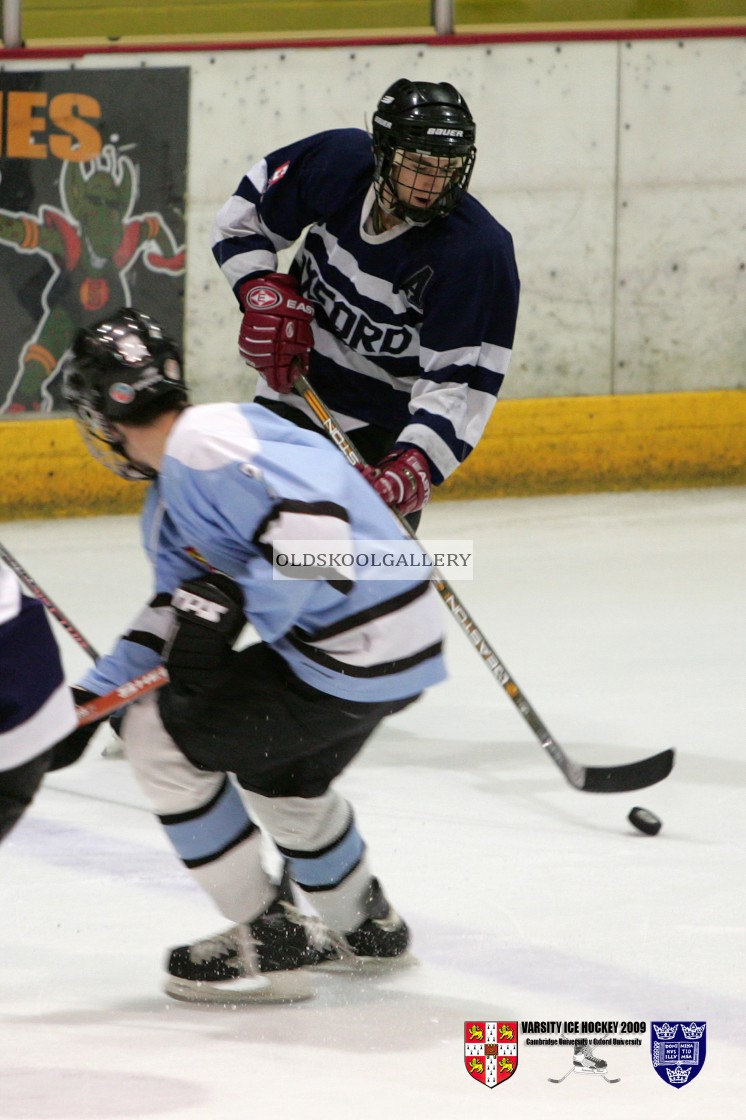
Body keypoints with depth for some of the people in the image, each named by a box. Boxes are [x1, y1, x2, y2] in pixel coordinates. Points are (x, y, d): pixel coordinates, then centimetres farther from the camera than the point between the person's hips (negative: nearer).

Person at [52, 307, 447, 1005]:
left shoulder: (205, 446, -18)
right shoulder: (168, 499, 17)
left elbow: (313, 520, -29)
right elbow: (179, 612, 21)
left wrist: (234, 605, -24)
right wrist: (91, 697, 16)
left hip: (362, 652, -11)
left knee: (161, 735, -4)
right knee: (278, 765, 33)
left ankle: (271, 941, 5)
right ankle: (363, 927, 51)